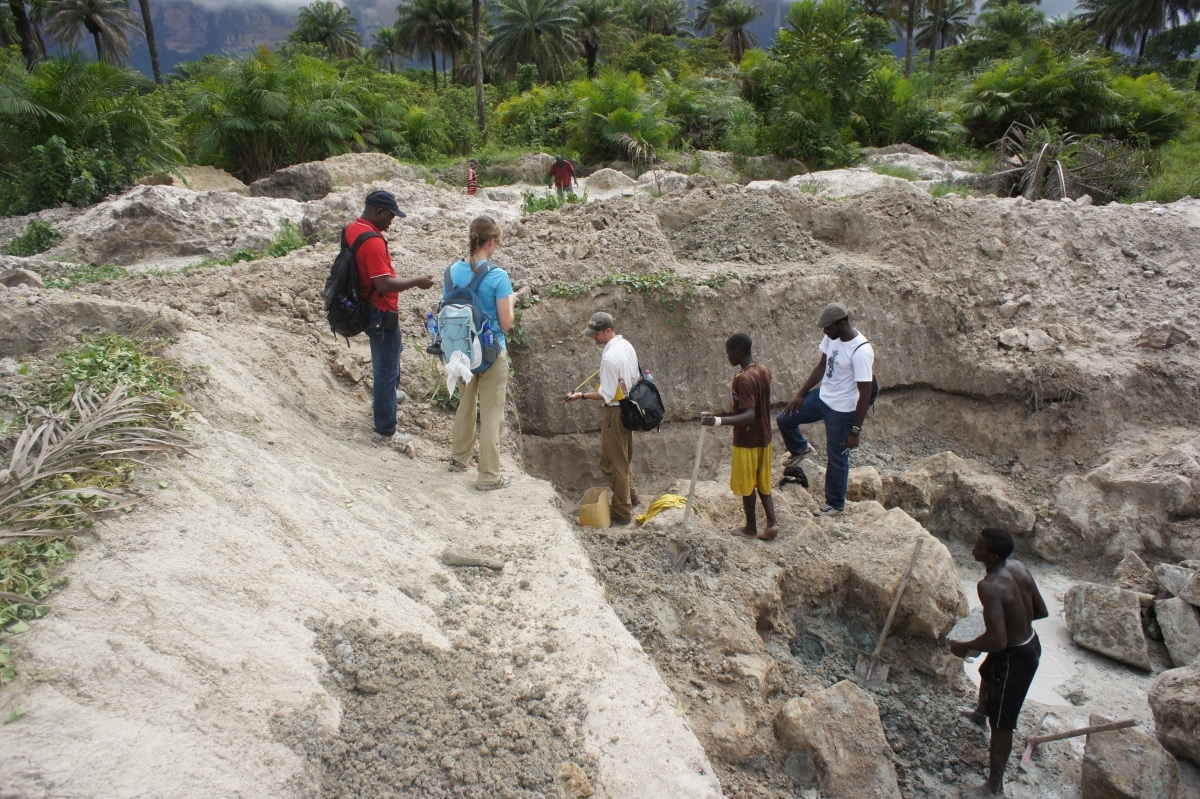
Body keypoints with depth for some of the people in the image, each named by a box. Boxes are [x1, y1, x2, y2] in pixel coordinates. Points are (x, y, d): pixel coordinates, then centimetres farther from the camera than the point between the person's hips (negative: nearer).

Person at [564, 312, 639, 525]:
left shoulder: (609, 357, -25)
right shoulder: (627, 345, 3)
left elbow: (606, 395, -24)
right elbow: (635, 377, 13)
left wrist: (581, 395, -17)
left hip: (616, 411, -9)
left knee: (613, 462, 1)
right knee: (625, 457, 23)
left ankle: (622, 511, 8)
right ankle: (629, 495, 37)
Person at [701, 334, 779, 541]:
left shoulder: (744, 379, -26)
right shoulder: (764, 371, 1)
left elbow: (749, 416, -33)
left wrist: (719, 421, -45)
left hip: (747, 441, -8)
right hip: (764, 437, 8)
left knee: (746, 485, 9)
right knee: (762, 482, 19)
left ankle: (751, 528, 22)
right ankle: (772, 522, 17)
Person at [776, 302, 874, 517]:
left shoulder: (861, 352, -29)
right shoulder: (832, 337, -6)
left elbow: (865, 395, -25)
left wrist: (856, 430, -22)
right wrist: (800, 394, 10)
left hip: (842, 411, -7)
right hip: (822, 397, 7)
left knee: (837, 458, 9)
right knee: (784, 419, 10)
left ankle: (835, 504, 31)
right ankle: (800, 448, 41)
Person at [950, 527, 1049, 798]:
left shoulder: (990, 586, -34)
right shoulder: (1019, 568, -9)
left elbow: (997, 640, -35)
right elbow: (1042, 611, 3)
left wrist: (964, 647, -19)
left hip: (1014, 657, -9)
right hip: (1030, 643, 9)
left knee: (1001, 723, 8)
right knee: (986, 673, 37)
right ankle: (981, 713, 69)